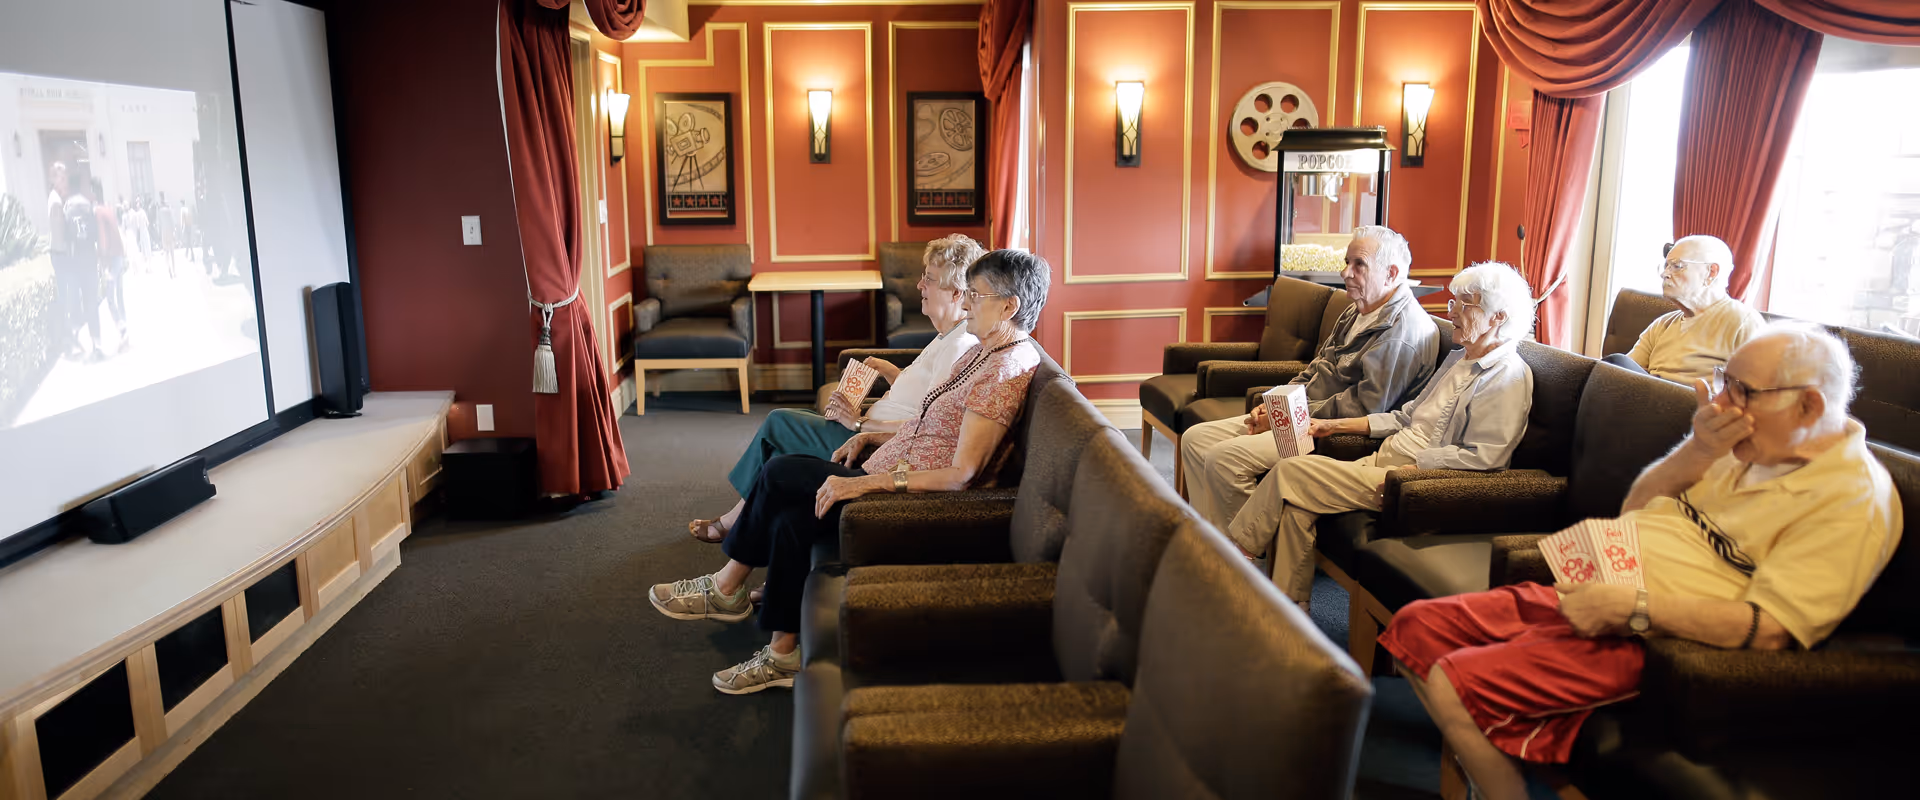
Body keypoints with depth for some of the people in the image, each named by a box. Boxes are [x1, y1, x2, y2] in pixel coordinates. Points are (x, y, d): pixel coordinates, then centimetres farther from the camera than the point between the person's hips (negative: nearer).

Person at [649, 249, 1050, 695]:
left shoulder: (1006, 370, -19)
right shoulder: (986, 353, 14)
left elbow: (961, 474, -25)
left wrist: (866, 483, -26)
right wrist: (869, 437, 9)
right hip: (893, 479, 10)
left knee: (780, 473, -10)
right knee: (790, 519, -6)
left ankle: (726, 588, 9)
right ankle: (783, 654, 4)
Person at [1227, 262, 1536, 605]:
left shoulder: (1509, 377, -10)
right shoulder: (1458, 360, 20)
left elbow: (1482, 457, -19)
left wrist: (1407, 468, -20)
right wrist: (1337, 425, 17)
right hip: (1382, 461, 9)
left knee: (1291, 472, -15)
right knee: (1295, 502, -13)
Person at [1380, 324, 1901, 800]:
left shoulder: (1854, 500, -13)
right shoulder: (1749, 445, 12)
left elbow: (1768, 628, -21)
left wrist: (1632, 609, -24)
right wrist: (1696, 451, -4)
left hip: (1644, 640, -9)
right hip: (1582, 597, 9)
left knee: (1452, 684, -23)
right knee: (1416, 625, 0)